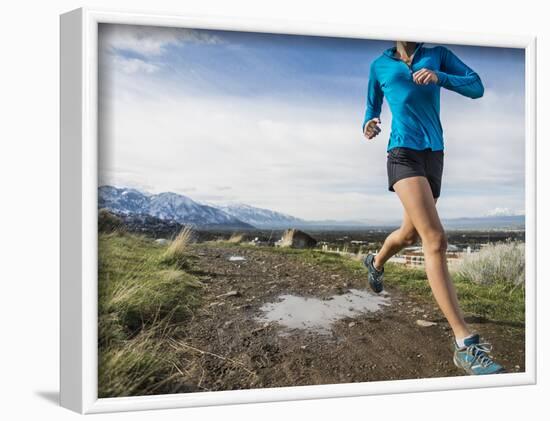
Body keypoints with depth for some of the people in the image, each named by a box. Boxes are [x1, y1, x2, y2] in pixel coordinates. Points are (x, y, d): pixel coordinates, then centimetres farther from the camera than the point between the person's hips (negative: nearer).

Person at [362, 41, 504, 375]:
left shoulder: (438, 55, 12)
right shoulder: (379, 66, 11)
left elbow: (476, 87, 3)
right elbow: (372, 108, 20)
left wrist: (439, 77, -15)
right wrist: (369, 125, -4)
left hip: (434, 155, 4)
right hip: (403, 153, -4)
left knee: (411, 234, 18)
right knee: (436, 239, -21)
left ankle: (376, 262, 52)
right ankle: (466, 344, -23)